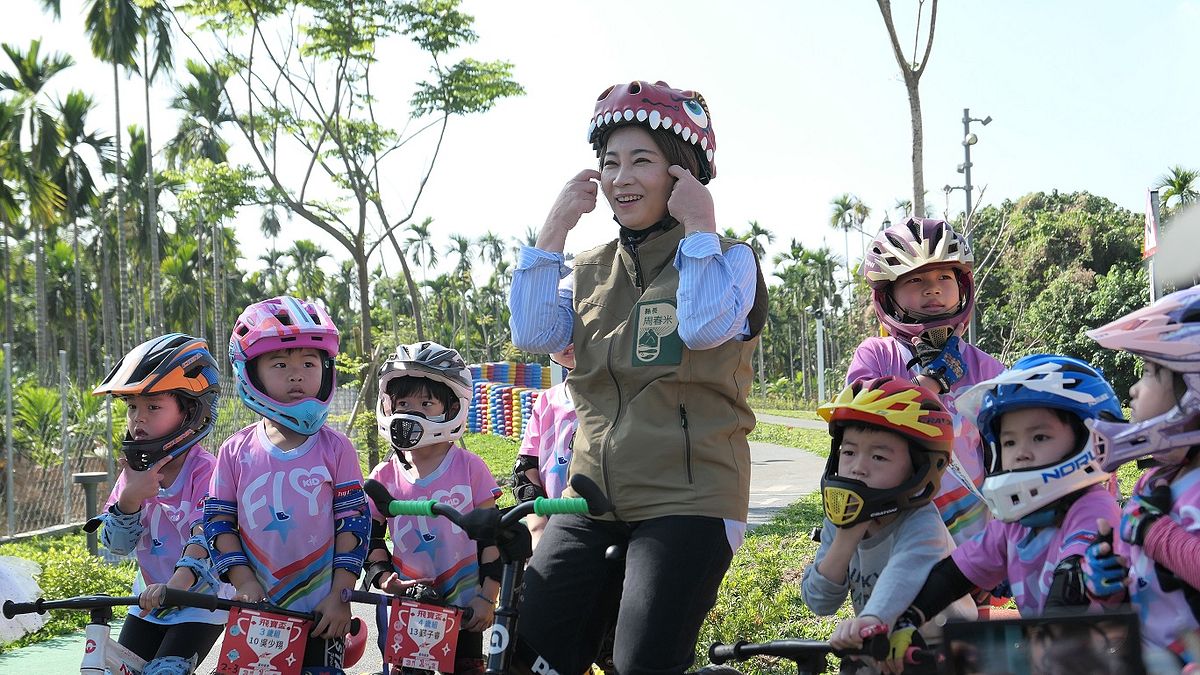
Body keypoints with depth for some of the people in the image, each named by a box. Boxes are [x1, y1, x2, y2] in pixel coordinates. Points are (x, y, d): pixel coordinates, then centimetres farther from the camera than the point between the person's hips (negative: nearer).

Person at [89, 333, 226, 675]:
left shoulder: (205, 472, -18)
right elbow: (117, 544, -5)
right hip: (149, 602, 6)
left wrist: (176, 585, -48)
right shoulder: (136, 471, 0)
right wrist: (130, 498, -24)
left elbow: (206, 539, -30)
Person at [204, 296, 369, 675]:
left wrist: (340, 595, -9)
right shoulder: (235, 452, 1)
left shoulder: (334, 448, -3)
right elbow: (218, 521, 2)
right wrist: (244, 583, -9)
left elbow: (353, 522, -4)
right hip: (256, 610, 2)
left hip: (321, 612, -2)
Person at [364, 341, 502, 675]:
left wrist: (488, 596, -8)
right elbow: (371, 538, 7)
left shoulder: (469, 468, -7)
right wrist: (385, 578, -10)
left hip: (463, 599, -2)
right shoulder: (384, 477, -1)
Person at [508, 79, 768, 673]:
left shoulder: (727, 257, 1)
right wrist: (555, 227, -2)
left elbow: (706, 327, -21)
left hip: (687, 498, -5)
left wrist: (699, 224, -12)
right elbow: (533, 335, -2)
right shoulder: (591, 270, 15)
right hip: (595, 496, 5)